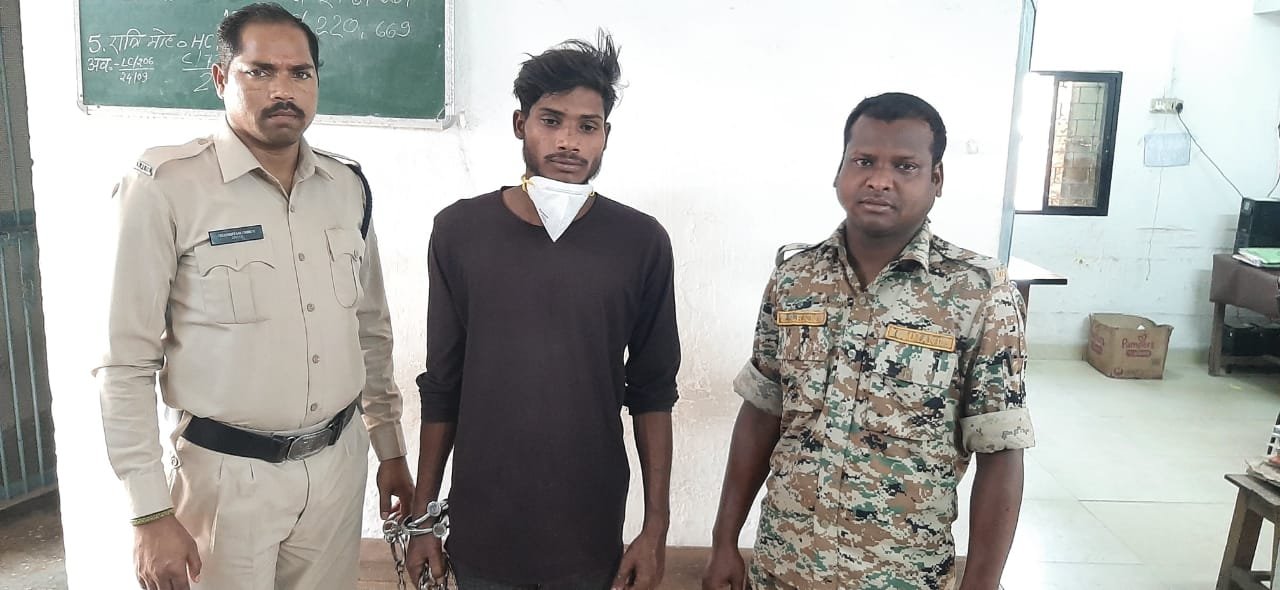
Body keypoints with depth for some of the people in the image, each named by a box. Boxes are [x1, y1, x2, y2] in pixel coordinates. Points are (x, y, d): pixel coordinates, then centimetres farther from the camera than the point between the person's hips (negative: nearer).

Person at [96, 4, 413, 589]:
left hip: (339, 464, 4)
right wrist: (151, 515, -11)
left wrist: (390, 448, 13)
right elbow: (127, 364, -11)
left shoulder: (347, 187, 3)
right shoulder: (165, 186, -13)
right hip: (228, 473, -4)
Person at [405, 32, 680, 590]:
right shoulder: (459, 230, -5)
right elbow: (441, 385, 1)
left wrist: (656, 527, -2)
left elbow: (652, 392, -2)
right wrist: (422, 514, 3)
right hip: (480, 532, 1)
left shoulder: (641, 242, -7)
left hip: (590, 534, 0)